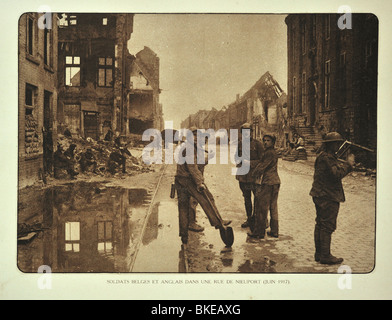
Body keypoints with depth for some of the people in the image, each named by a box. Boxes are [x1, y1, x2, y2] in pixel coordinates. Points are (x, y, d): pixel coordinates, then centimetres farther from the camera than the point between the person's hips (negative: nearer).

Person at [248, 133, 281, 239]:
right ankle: (274, 231, 19)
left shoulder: (269, 153, -15)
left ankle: (259, 232, 5)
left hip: (267, 183, -10)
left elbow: (261, 166, -14)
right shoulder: (273, 152, 17)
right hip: (275, 182, 10)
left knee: (261, 208, -2)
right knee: (273, 208, 13)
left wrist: (254, 173, 2)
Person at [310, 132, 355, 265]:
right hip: (328, 197, -11)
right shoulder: (326, 158, -18)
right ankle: (325, 256, 1)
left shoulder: (324, 156, 16)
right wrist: (348, 163, -14)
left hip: (320, 196, 11)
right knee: (327, 226, -5)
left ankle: (319, 253, 23)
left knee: (320, 225, 15)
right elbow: (337, 174, -24)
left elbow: (337, 169, 18)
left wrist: (347, 163, 7)